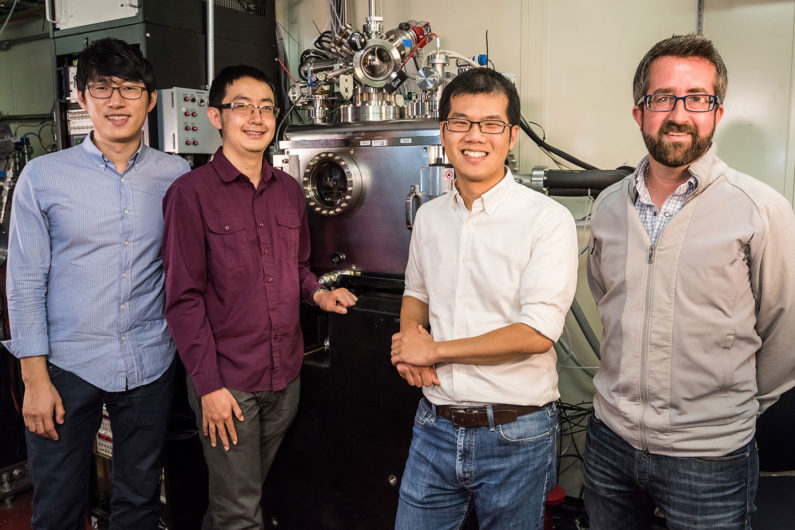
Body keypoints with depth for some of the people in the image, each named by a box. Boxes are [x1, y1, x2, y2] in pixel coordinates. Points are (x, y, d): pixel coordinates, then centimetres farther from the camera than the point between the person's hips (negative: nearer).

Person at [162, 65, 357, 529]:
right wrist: (208, 384, -14)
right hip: (227, 381, -5)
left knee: (252, 489, 21)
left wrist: (318, 293, -1)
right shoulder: (192, 193, -10)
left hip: (286, 375, 6)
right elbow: (184, 298, -11)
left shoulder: (289, 191, 8)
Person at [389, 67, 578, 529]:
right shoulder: (429, 216, 6)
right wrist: (408, 339, -3)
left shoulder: (547, 220, -13)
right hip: (435, 426, 4)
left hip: (516, 436, -4)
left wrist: (434, 349, -14)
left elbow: (538, 332, -19)